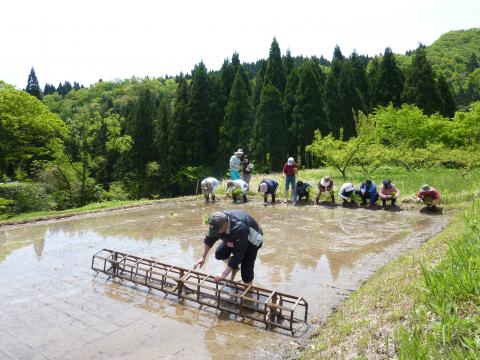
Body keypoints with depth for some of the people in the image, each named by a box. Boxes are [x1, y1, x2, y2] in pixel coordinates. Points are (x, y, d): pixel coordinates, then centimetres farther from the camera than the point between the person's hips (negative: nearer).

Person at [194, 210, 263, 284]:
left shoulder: (239, 228, -45)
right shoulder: (218, 222, -25)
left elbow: (238, 255, -39)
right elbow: (209, 239, -7)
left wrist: (224, 274, -37)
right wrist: (203, 257, -11)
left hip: (251, 242, -6)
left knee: (246, 271, -13)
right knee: (219, 254, -7)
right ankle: (234, 267, 20)